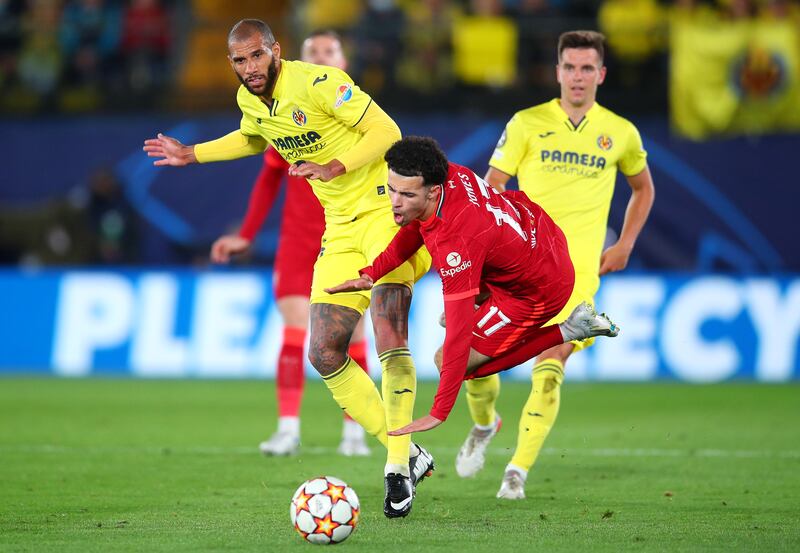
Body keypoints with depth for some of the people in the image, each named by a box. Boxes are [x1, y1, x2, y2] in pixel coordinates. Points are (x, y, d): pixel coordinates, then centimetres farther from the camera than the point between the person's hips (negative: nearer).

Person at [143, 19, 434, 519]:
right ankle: (407, 455, 9)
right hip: (341, 227, 8)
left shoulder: (318, 83, -17)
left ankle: (399, 464, -15)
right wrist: (192, 154, 23)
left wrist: (334, 168, -24)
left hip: (385, 207, -8)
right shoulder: (250, 101, 6)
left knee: (388, 331, -23)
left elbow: (386, 131, -16)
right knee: (325, 354, -1)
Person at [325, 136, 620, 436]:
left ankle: (567, 331, -2)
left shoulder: (454, 244, -40)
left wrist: (438, 414, -34)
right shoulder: (449, 174, -18)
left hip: (538, 292, -9)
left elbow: (458, 335, -37)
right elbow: (416, 226, 6)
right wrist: (371, 273, -4)